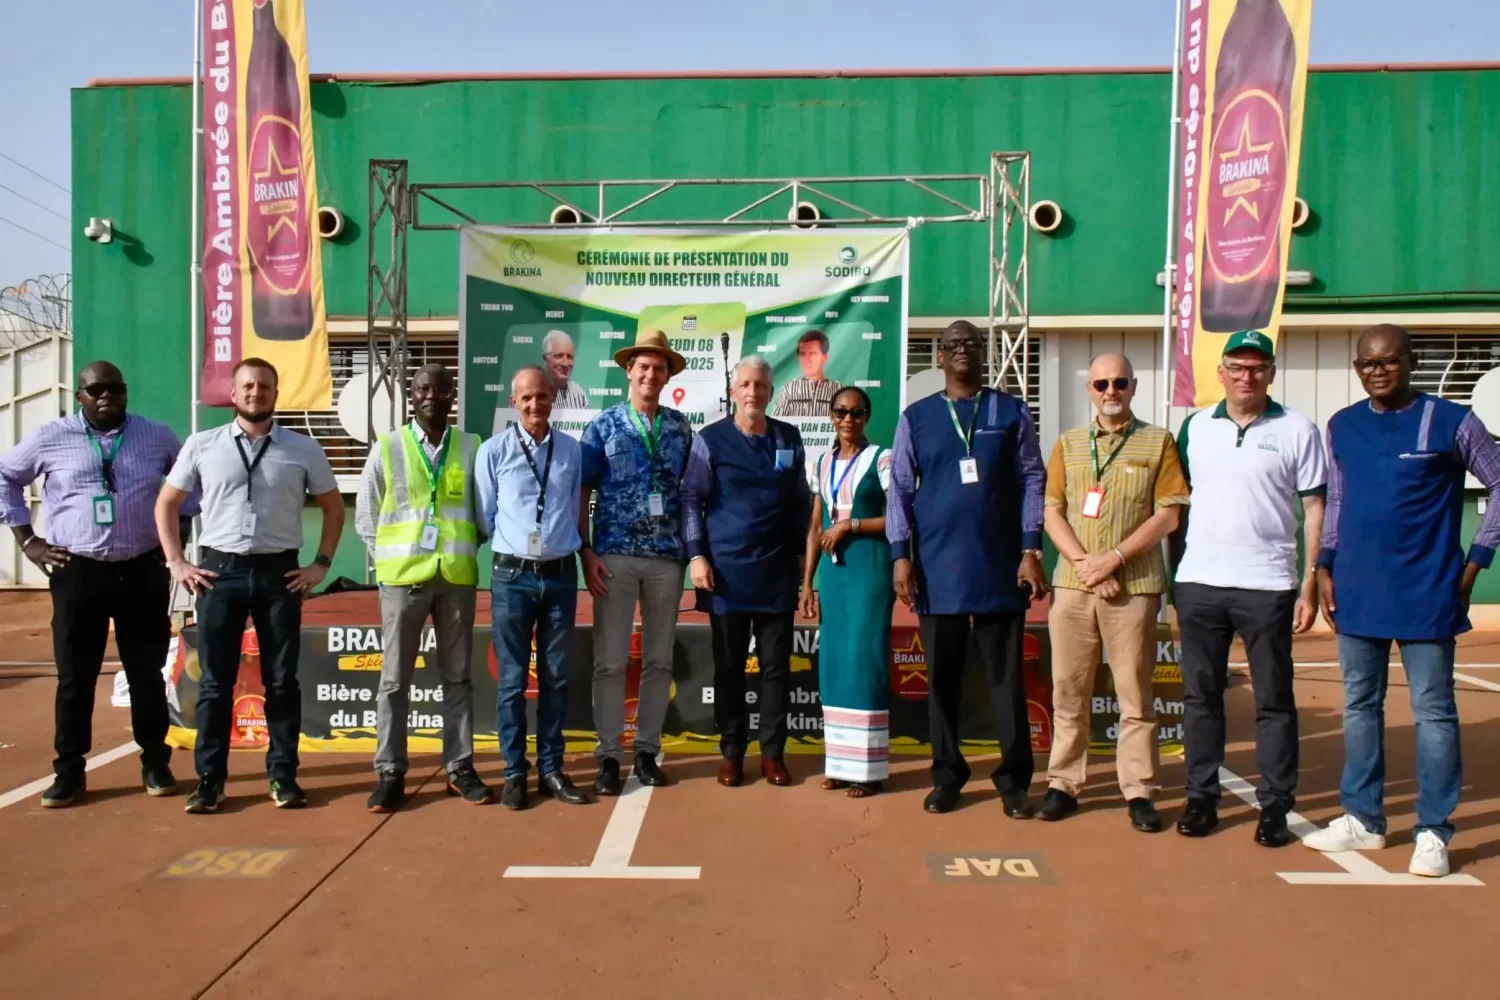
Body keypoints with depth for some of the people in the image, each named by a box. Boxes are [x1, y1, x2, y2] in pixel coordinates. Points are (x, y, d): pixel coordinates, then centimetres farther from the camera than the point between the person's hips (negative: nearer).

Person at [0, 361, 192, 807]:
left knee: (147, 672, 7)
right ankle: (69, 772, 17)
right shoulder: (51, 438, 3)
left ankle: (155, 763, 20)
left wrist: (178, 535, 10)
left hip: (143, 571, 1)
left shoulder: (157, 436, 5)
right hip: (77, 573, 0)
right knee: (75, 676, 5)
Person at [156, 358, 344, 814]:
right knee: (215, 681, 5)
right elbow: (166, 504, 12)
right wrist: (176, 562, 3)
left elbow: (333, 507, 11)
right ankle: (209, 778, 15)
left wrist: (321, 564, 3)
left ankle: (283, 775, 15)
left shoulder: (303, 449, 3)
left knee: (282, 680, 5)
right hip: (220, 570, 0)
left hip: (279, 572, 0)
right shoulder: (202, 445, 4)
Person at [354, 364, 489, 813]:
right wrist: (393, 557, 2)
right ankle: (390, 772, 13)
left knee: (457, 675, 9)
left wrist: (461, 551, 4)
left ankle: (459, 767, 19)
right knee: (395, 678, 4)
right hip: (403, 576, -1)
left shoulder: (471, 448, 4)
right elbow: (365, 516, 7)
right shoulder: (387, 448, 3)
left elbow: (484, 510, 10)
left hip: (457, 576, 1)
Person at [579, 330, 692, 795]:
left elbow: (690, 491, 12)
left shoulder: (680, 428, 8)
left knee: (659, 659, 9)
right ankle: (609, 755, 11)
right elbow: (581, 493, 1)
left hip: (667, 556, 2)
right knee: (610, 661, 1)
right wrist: (586, 552, -7)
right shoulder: (603, 426, 2)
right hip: (615, 555, -2)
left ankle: (647, 750, 21)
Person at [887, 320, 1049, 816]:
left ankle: (1013, 778, 15)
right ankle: (947, 773, 21)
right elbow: (900, 489, 5)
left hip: (1000, 564, 0)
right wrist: (901, 556, -3)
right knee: (942, 675, 9)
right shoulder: (916, 417, 7)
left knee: (1005, 675, 6)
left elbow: (1032, 481, 3)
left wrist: (1031, 551, -5)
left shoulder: (1012, 412, 6)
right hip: (937, 565, 1)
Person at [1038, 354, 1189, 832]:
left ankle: (1139, 792, 11)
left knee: (1135, 692, 2)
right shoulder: (1068, 444, 12)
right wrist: (1084, 563, -8)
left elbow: (1168, 515, -2)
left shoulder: (1158, 442, 4)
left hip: (1134, 586, -2)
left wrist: (1115, 557, -12)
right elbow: (1052, 513, 6)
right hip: (1072, 584, 3)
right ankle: (1063, 784, 15)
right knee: (1068, 690, 6)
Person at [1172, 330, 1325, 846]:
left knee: (1273, 700, 6)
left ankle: (1275, 805, 16)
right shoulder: (1196, 426, 9)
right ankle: (1201, 797, 20)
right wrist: (1169, 574, 6)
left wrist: (1310, 585, -6)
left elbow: (1316, 508, 0)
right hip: (1197, 583, 3)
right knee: (1200, 695, 9)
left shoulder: (1296, 430, 0)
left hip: (1267, 586, -3)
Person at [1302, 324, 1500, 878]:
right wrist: (1325, 567, 8)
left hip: (1425, 595, -4)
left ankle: (1433, 832, 13)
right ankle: (1362, 819, 24)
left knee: (1433, 711, 3)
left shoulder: (1451, 422, -5)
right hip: (1357, 593, 5)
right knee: (1359, 706, 12)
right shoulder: (1341, 427, 8)